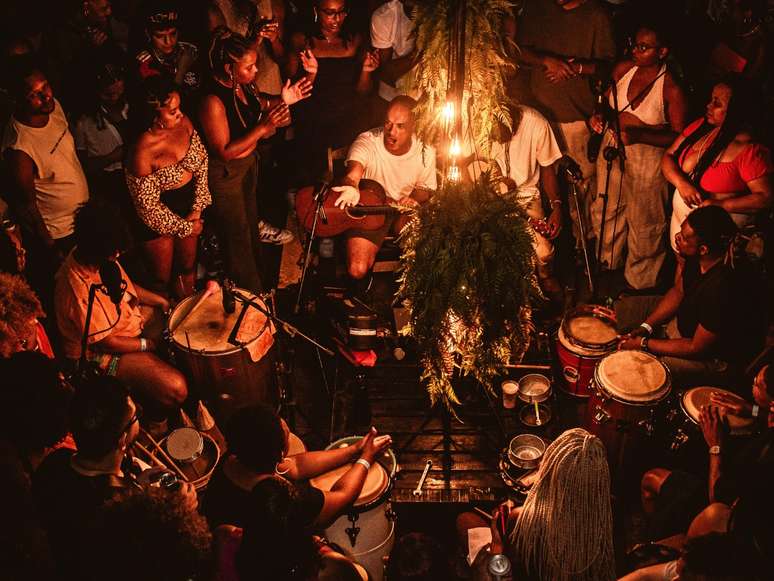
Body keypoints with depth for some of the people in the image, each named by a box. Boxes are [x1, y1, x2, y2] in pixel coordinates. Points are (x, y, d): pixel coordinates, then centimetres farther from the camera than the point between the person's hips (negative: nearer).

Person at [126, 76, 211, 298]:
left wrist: (197, 210, -5)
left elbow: (202, 162, -1)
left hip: (188, 209, 6)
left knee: (187, 267, 27)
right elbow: (148, 207, -23)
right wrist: (185, 227, -10)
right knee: (162, 279, 18)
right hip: (159, 221, -6)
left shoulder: (184, 123, -16)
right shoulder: (142, 151, -32)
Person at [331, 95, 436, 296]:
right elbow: (353, 172, -42)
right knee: (357, 270, -23)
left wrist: (413, 199, -17)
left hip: (404, 211, 3)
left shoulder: (425, 152, -11)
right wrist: (352, 188, -68)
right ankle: (360, 298, 16)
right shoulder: (367, 142, -22)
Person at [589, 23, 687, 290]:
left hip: (647, 156, -6)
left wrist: (638, 135, -27)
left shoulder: (671, 88, -20)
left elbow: (678, 136, -16)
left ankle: (639, 280, 33)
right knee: (607, 210, 22)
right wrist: (599, 116, -10)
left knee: (643, 221, 10)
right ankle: (608, 262, 49)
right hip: (612, 147, 6)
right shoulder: (623, 68, -4)